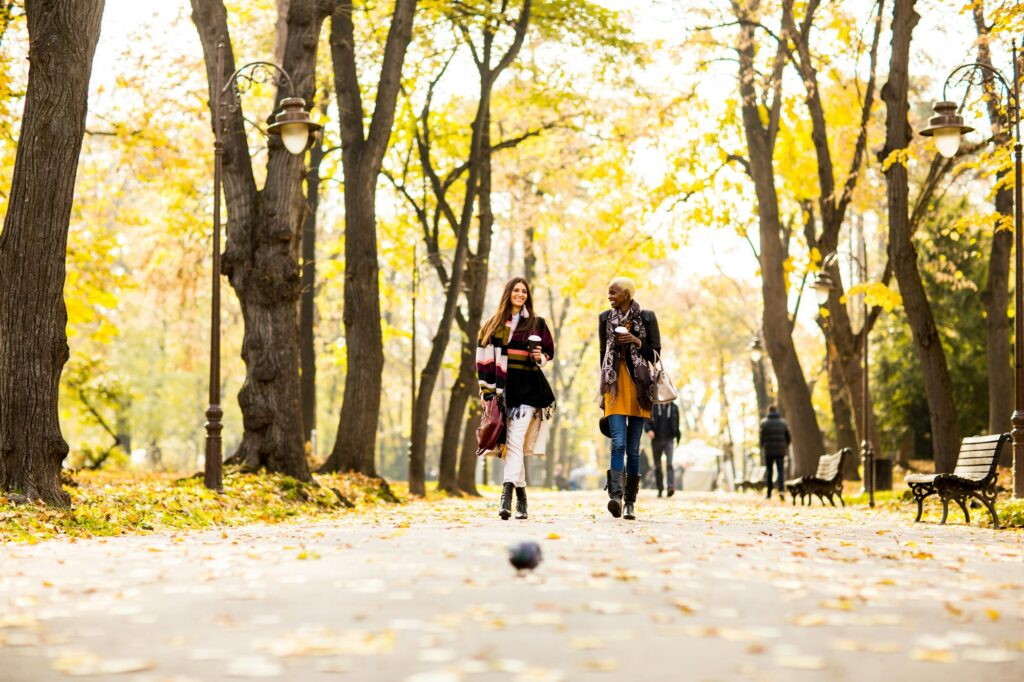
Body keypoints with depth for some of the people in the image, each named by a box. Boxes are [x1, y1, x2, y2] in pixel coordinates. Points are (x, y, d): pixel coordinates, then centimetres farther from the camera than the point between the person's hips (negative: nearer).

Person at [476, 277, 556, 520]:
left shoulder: (537, 323, 8)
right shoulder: (493, 324, 11)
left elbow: (549, 351, 16)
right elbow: (484, 358, 9)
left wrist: (540, 358, -6)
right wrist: (487, 388, 3)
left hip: (528, 388, -3)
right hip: (504, 389, 3)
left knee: (515, 440, -17)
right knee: (512, 444, 5)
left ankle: (507, 494, -26)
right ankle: (521, 497, 14)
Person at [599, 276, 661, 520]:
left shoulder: (646, 317, 5)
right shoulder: (605, 318, 11)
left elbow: (655, 353, 7)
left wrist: (637, 342, -11)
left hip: (639, 386, 0)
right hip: (615, 386, 0)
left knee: (633, 447, 3)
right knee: (618, 443, -15)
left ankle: (630, 502, 7)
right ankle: (616, 495, -24)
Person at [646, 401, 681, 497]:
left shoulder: (673, 408, 7)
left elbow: (676, 424, 16)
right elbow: (646, 421, 1)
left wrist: (677, 438, 19)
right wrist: (649, 430, -18)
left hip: (669, 440, -1)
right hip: (656, 440, 1)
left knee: (669, 463, -18)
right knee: (657, 466, 6)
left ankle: (671, 487, -28)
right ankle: (659, 490, 14)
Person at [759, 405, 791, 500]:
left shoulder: (764, 423, -3)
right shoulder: (783, 422, 5)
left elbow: (761, 438, -7)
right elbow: (788, 438, 4)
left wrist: (762, 449, 9)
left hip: (768, 451, -1)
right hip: (780, 452, 1)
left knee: (769, 472, 9)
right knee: (780, 471, 2)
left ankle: (769, 493, 12)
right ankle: (780, 490, -19)